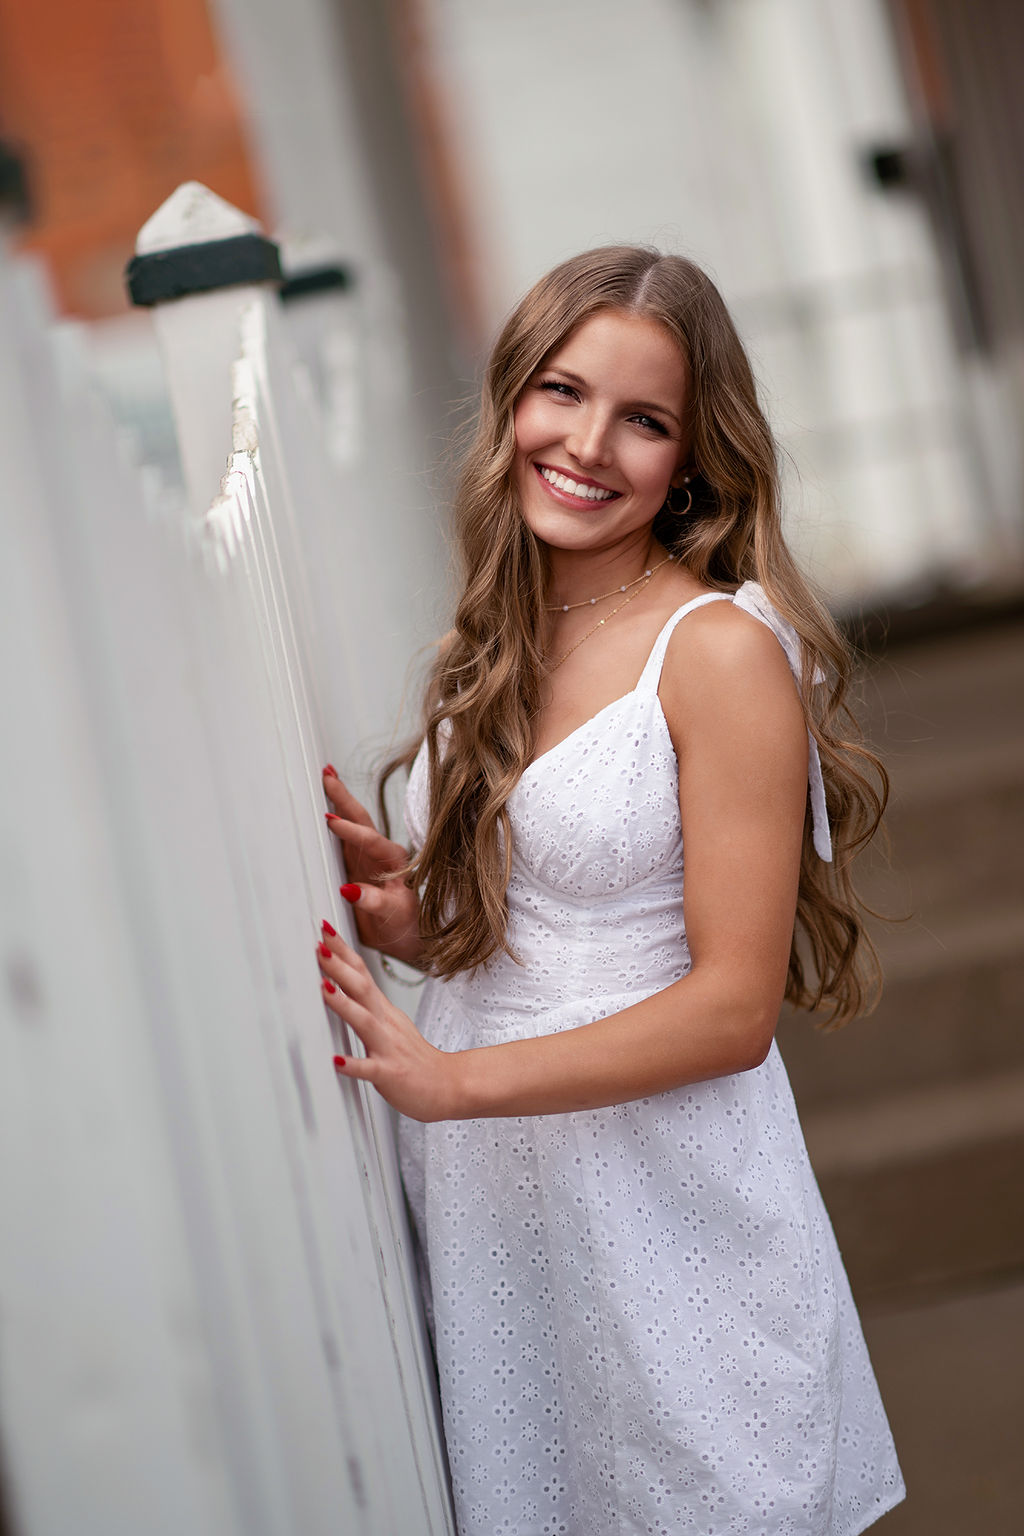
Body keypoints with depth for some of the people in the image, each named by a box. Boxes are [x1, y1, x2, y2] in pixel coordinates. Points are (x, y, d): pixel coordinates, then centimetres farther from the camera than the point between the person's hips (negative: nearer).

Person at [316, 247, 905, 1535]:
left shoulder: (719, 647, -13)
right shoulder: (497, 647, 7)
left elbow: (733, 1008, -17)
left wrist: (448, 1080, -20)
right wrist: (402, 905, -5)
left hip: (669, 1197, -6)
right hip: (483, 1193, 6)